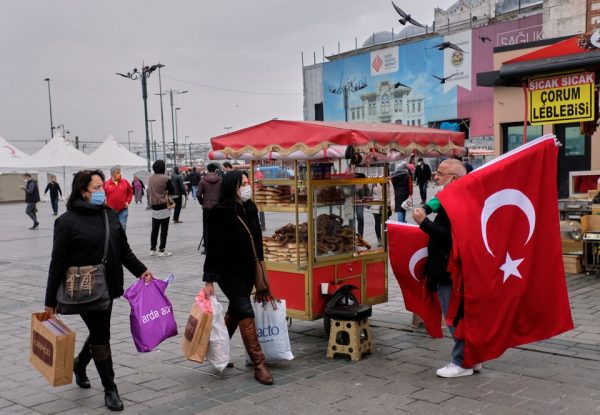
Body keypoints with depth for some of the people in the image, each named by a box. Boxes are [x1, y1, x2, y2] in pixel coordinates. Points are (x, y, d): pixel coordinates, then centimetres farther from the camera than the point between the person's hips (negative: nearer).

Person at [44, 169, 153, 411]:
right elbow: (58, 262, -10)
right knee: (101, 335, -1)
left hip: (108, 287, 6)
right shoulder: (67, 221, -11)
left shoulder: (109, 215, 7)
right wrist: (50, 301, -8)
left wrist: (141, 271, 3)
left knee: (99, 332, 16)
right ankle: (110, 389, 13)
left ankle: (80, 365, 45)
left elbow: (124, 251, 14)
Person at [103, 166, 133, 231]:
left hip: (123, 210, 0)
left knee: (122, 227, -2)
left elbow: (130, 192, 11)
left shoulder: (125, 182, 1)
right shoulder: (106, 183, -2)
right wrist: (105, 203, -1)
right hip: (111, 210, 0)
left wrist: (128, 201, 1)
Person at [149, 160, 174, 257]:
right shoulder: (165, 179, -14)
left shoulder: (150, 179, 4)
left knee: (154, 229, 14)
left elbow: (149, 192, 13)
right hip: (164, 207, -6)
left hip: (153, 206, 6)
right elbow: (171, 191, -5)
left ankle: (152, 249, 18)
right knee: (164, 229, 1)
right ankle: (162, 250, 0)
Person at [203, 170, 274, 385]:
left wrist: (260, 271, 16)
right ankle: (259, 365, -6)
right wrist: (209, 280, -16)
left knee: (234, 313, 18)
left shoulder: (250, 209, 4)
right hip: (229, 273, -7)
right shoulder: (220, 214, -16)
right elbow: (213, 247, -16)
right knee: (246, 313, -10)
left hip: (248, 271, 7)